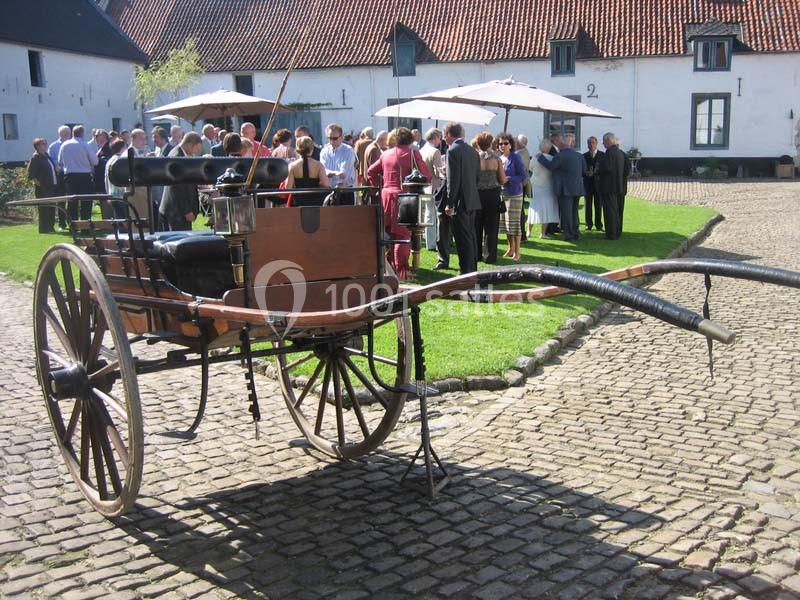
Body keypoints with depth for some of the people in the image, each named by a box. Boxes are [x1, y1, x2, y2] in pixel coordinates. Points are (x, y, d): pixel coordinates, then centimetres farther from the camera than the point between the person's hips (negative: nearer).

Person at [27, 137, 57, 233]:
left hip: (51, 186, 8)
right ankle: (44, 228, 1)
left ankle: (50, 227, 19)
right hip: (42, 188, -8)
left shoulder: (47, 156, 15)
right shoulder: (36, 157, -9)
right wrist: (37, 182, -13)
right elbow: (30, 174, -13)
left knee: (51, 208, 11)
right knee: (44, 208, -4)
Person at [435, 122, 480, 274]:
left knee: (463, 238, -5)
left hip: (459, 201, -8)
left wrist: (449, 204, -16)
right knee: (470, 236, 15)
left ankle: (466, 270, -2)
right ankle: (472, 267, 22)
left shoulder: (452, 151, -13)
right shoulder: (472, 150, 12)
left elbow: (453, 180, -18)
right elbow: (476, 176, 15)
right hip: (472, 200, 8)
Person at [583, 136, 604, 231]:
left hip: (598, 183, -1)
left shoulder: (602, 155, 4)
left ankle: (598, 224, 7)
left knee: (598, 205, 1)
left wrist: (598, 172, -18)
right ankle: (589, 224, 10)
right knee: (587, 205, 3)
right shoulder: (584, 156, 8)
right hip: (588, 182, 1)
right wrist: (586, 173, -14)